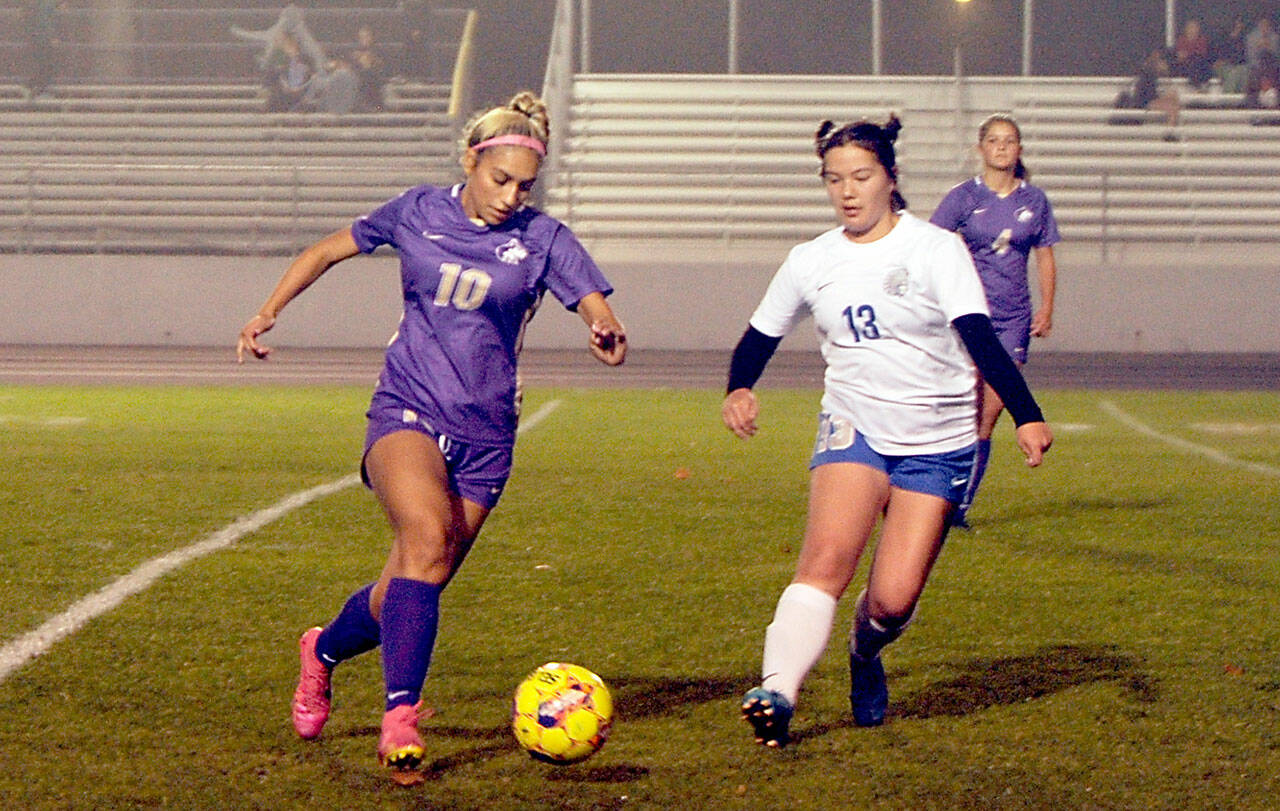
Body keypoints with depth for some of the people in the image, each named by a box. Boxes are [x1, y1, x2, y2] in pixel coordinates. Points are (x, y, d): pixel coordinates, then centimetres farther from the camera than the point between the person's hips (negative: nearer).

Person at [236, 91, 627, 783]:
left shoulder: (542, 239, 1)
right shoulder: (420, 212, 4)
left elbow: (597, 309, -12)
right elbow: (328, 250, 18)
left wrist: (608, 333, -35)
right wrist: (268, 312, 9)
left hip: (484, 435, 2)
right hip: (406, 412, -1)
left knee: (411, 588, 4)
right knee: (428, 539, -30)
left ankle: (325, 651, 38)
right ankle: (400, 715, -32)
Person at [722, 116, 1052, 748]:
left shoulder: (936, 250, -6)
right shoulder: (812, 262, 4)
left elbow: (980, 337, -15)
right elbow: (760, 335, 15)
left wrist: (1026, 415, -28)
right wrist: (739, 389, -8)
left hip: (938, 445, -1)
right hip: (854, 427, 1)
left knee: (893, 601, -8)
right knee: (827, 557, -25)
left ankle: (864, 656, 28)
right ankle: (777, 694, -37)